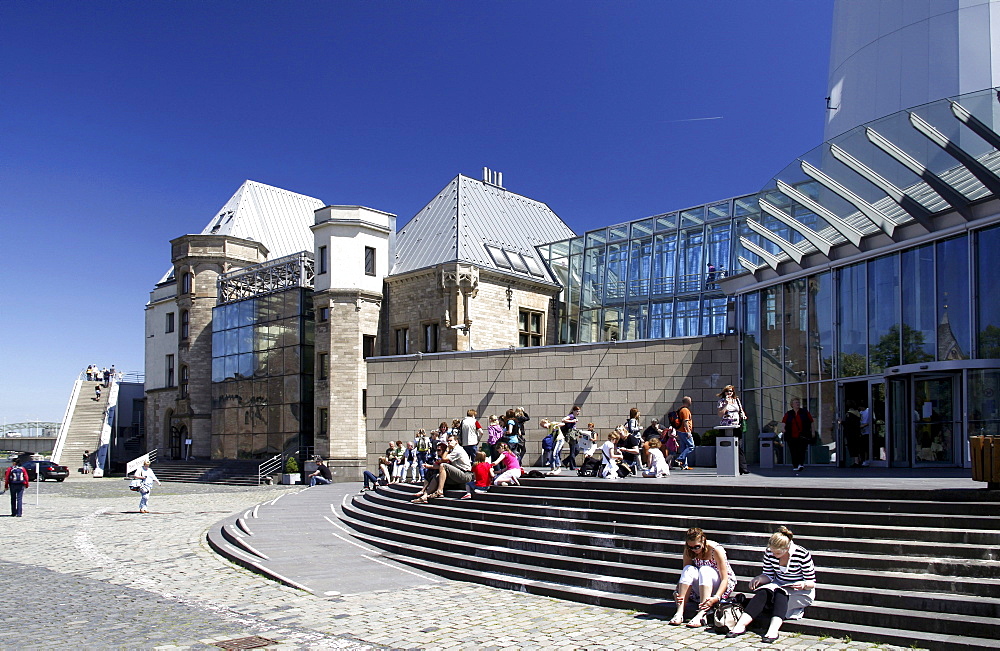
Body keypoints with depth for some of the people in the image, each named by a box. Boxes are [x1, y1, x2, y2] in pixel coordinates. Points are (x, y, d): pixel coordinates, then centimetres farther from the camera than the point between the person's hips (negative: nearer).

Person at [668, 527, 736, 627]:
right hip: (703, 587, 4)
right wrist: (677, 592, -27)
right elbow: (684, 574, -9)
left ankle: (701, 615, -44)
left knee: (704, 570, -33)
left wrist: (716, 598, -38)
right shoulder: (688, 551, -9)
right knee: (689, 569, -26)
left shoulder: (716, 549, -22)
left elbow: (725, 579, -23)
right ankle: (680, 612, -34)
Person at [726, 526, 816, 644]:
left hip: (800, 592, -4)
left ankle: (773, 630, -52)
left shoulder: (802, 555, -17)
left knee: (780, 594, -33)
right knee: (763, 592, -27)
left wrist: (804, 585, -32)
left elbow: (811, 583, -10)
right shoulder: (769, 553, -6)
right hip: (778, 587, 4)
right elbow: (769, 576, 5)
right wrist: (758, 579, -16)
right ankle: (741, 625, -39)